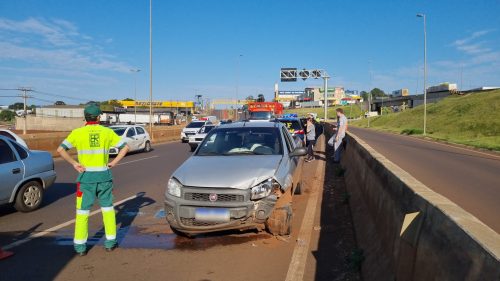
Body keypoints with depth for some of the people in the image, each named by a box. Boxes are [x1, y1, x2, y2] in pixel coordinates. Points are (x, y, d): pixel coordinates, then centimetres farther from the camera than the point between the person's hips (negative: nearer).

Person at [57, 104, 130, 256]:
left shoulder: (78, 133, -4)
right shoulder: (107, 132, 0)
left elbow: (61, 149, -13)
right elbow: (125, 147, 1)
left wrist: (74, 164, -6)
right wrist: (114, 162, 1)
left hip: (86, 176, -1)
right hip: (104, 176, 1)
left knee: (83, 211, 8)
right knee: (108, 209, 15)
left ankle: (80, 246, 11)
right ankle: (110, 242, 19)